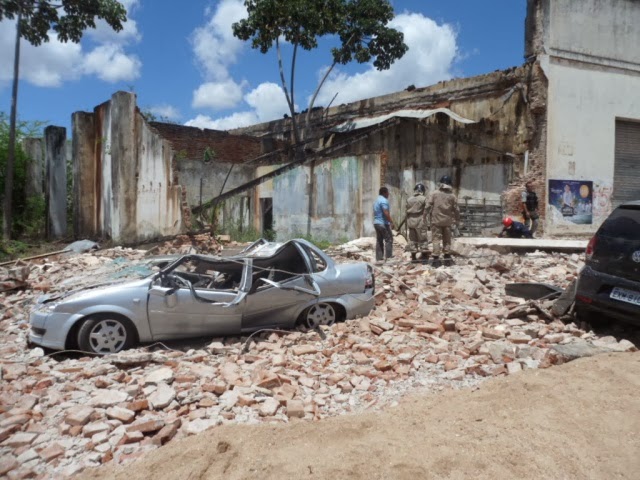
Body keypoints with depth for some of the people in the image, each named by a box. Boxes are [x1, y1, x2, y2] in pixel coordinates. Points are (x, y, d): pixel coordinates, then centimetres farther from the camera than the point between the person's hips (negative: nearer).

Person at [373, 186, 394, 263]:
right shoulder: (384, 200, -12)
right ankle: (388, 257, -5)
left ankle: (379, 258, 9)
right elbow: (386, 213, -21)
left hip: (376, 223, 9)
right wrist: (391, 221, -14)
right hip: (383, 223, -9)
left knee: (379, 241, 9)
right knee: (389, 239, -4)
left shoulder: (377, 201, 18)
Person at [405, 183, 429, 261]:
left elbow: (407, 210, 7)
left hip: (410, 220, 4)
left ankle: (413, 255, 11)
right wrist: (424, 219, -4)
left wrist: (408, 221, 12)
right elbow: (425, 210, -10)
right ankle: (424, 255, 1)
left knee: (412, 238, 9)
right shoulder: (424, 198, -5)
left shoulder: (409, 199, 7)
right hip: (420, 220, -4)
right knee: (422, 238, 2)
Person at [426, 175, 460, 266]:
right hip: (447, 221, 2)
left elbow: (428, 206, -6)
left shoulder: (434, 194, -4)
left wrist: (427, 216, 5)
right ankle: (447, 258, 16)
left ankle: (436, 258, -6)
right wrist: (457, 221, 15)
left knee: (436, 239, 0)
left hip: (436, 220, -2)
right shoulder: (452, 196, 2)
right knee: (447, 240, 12)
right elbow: (456, 210, 5)